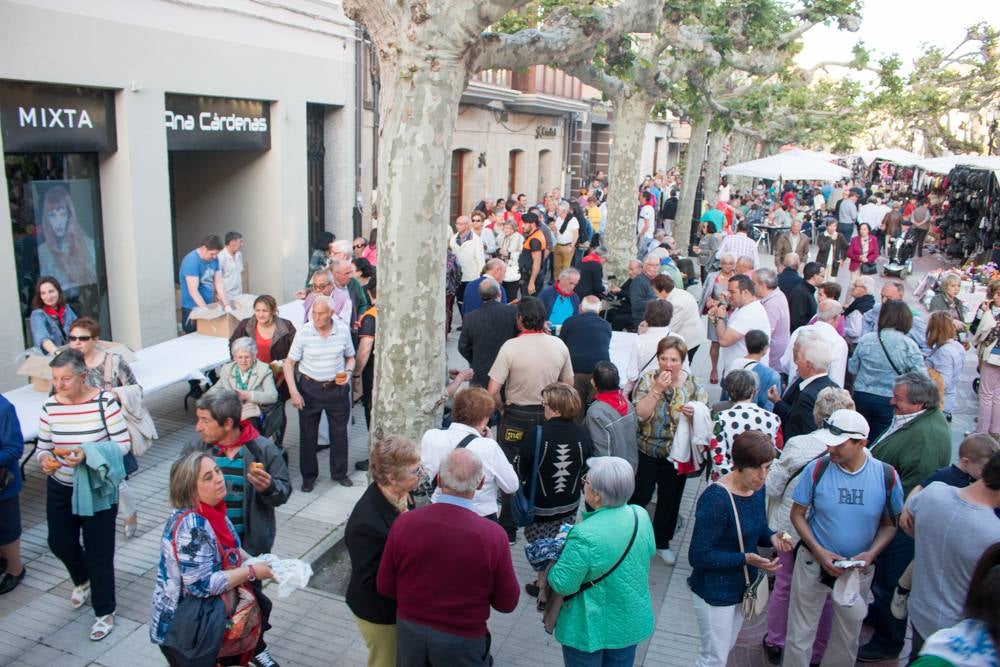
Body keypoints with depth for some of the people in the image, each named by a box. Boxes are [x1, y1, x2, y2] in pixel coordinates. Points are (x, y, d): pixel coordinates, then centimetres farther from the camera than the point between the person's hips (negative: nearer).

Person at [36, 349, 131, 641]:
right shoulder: (50, 406, -7)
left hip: (96, 490, -4)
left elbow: (123, 443, -15)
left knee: (98, 552, 3)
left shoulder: (104, 401, -18)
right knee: (59, 543, 17)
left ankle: (105, 613, 23)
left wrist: (87, 453, -29)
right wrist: (44, 460, -21)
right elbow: (42, 448, 1)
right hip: (60, 488, 4)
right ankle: (82, 580, 52)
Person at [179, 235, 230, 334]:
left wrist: (227, 305, -7)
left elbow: (219, 284, 3)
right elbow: (193, 291, -24)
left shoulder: (214, 259, 3)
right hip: (192, 309, -7)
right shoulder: (191, 261, -19)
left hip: (209, 306, 7)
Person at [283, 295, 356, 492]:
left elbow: (350, 357, 9)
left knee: (339, 432, 12)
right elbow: (289, 363, -7)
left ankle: (339, 473, 31)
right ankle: (308, 476, 26)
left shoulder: (343, 330, -6)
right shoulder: (303, 332, -12)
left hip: (337, 388, 2)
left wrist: (348, 372, -12)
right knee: (308, 434, 8)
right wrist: (293, 392, -15)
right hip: (310, 388, -1)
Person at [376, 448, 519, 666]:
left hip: (410, 630, 2)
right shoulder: (493, 535, -24)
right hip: (462, 640, -2)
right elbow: (507, 603, -11)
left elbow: (384, 586, -4)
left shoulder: (403, 523, -19)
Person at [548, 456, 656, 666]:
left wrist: (549, 562, -5)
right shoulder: (641, 516, -13)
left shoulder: (585, 536, -33)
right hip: (631, 621, 5)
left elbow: (563, 584, -23)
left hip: (590, 627, -5)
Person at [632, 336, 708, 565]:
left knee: (670, 499, 15)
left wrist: (695, 412, -21)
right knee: (640, 495, 9)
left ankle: (662, 542, 37)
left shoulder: (692, 383, -6)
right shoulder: (648, 379, -11)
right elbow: (641, 414, -21)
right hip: (647, 451, -2)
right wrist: (658, 389, -29)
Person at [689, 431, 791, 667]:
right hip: (715, 592, -8)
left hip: (743, 586, 8)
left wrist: (772, 537, -10)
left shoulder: (757, 488, -5)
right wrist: (746, 559, -32)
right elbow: (698, 556, -26)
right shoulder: (716, 499, -29)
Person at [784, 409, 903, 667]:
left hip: (859, 570, 1)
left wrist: (871, 553, -17)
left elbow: (890, 524, 0)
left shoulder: (886, 476, -12)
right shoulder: (817, 469, -15)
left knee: (848, 636, 19)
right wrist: (819, 552, -17)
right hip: (814, 563, -1)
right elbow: (797, 514, -5)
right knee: (800, 633, 7)